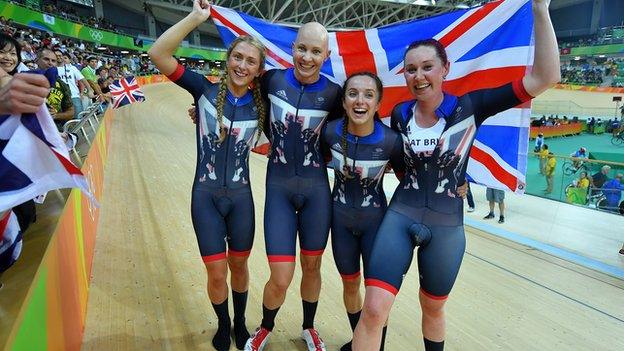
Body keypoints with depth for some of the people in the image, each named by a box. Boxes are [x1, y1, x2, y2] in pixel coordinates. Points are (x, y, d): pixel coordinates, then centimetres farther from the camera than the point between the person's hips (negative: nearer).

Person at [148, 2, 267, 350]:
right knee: (217, 274, 6)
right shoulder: (205, 90, -7)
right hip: (206, 196, -1)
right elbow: (158, 53, -16)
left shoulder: (261, 105, -1)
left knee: (239, 266, 17)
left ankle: (240, 322, 42)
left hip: (241, 196, 2)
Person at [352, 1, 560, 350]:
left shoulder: (468, 108, -10)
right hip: (400, 217, 1)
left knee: (433, 308, 21)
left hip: (446, 227, 0)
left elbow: (546, 76, -17)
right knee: (374, 309, -11)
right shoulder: (399, 114, -2)